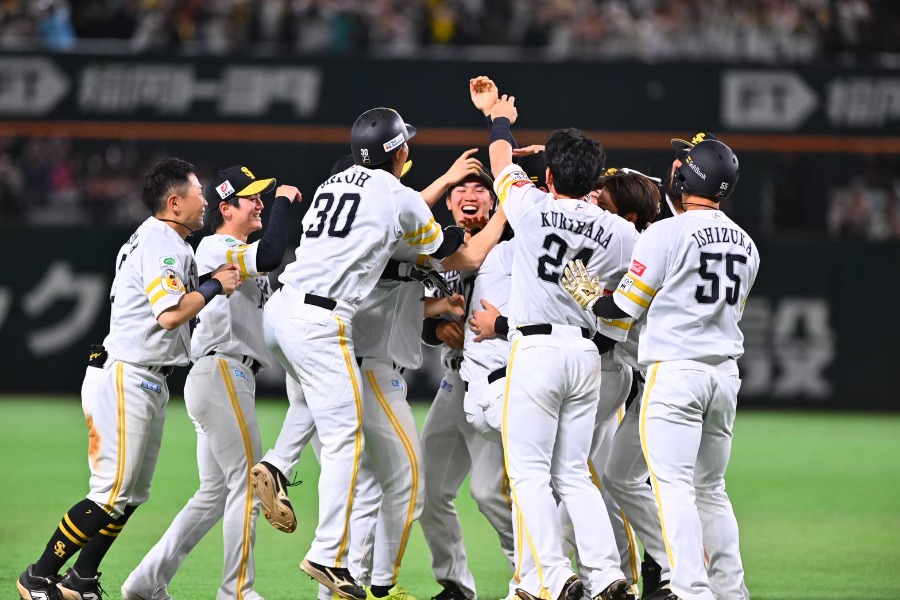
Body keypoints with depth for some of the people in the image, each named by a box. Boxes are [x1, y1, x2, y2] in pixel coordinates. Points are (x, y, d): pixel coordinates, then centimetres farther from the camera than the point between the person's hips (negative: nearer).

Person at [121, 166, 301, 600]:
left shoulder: (237, 253, 24)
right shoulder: (215, 247, -9)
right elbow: (269, 258, -27)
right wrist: (283, 203, -16)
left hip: (226, 380, 11)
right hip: (221, 373, -11)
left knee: (215, 493, 11)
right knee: (247, 483, -10)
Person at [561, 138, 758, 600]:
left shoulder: (666, 234, -9)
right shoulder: (745, 244, 11)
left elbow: (625, 307, -7)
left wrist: (588, 300, 13)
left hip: (674, 369, -7)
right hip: (726, 374, 7)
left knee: (673, 484, -8)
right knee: (710, 488, 16)